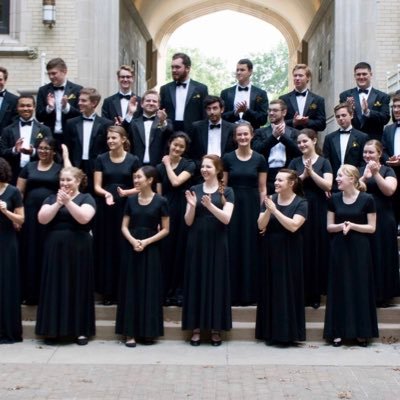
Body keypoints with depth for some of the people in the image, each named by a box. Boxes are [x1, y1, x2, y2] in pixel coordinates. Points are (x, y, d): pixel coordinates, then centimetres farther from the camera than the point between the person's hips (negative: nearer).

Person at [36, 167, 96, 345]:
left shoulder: (86, 198, 1)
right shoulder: (51, 198, 11)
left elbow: (84, 218, -17)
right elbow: (42, 219, -4)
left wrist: (68, 201, -18)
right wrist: (58, 204, -13)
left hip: (78, 249, -3)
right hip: (55, 248, 3)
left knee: (78, 287, 1)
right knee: (54, 287, 3)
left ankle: (81, 330, 8)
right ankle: (53, 330, 11)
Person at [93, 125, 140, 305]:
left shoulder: (133, 160, 1)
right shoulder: (101, 159, 4)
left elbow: (138, 187, 0)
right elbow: (97, 187, 0)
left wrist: (125, 192, -19)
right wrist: (106, 193, -20)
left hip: (125, 208, -1)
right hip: (105, 208, 1)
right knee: (106, 248, 3)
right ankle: (107, 291, 10)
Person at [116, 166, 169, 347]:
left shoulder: (160, 201, -4)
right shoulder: (131, 200, 6)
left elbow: (165, 230, -3)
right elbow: (125, 227, 6)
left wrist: (146, 242, -14)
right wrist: (133, 240, -14)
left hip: (151, 249, -3)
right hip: (131, 248, 3)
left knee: (149, 288, 1)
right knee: (131, 288, 2)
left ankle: (148, 332, 11)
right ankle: (130, 333, 7)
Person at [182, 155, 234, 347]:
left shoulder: (227, 192, 2)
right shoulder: (194, 190, 7)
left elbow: (226, 218, -11)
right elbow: (188, 222, 4)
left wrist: (210, 205, -25)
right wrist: (192, 206, -15)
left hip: (216, 243, -2)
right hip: (197, 242, 2)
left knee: (216, 282, 2)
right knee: (196, 282, 3)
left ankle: (216, 329, 11)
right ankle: (196, 328, 11)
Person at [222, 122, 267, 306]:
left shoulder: (259, 159, 2)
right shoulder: (227, 158, 2)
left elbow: (262, 189, 2)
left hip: (253, 206, 0)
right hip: (232, 205, 0)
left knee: (251, 248, 4)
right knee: (232, 249, 2)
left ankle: (250, 293, 13)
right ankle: (232, 293, 11)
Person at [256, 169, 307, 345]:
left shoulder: (301, 203, -5)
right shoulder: (270, 199, 5)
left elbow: (293, 226, -19)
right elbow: (261, 226, -1)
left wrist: (275, 210, -21)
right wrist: (268, 210, -18)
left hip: (289, 253, -4)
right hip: (270, 251, 4)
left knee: (288, 289, -2)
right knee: (270, 288, 5)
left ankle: (288, 333, 6)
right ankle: (271, 332, 12)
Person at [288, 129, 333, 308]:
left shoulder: (324, 162, 2)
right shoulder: (295, 162, 9)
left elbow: (328, 186, -8)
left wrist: (311, 172, -13)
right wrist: (303, 175, -12)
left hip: (318, 210, -2)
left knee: (317, 250, 2)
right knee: (300, 250, 1)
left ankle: (316, 293, 11)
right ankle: (301, 291, 10)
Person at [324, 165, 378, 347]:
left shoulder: (367, 199, -6)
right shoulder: (334, 199, 4)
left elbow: (372, 228, -4)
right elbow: (329, 226, 6)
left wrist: (352, 225, -17)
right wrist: (341, 225, -14)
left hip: (359, 248, -3)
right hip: (339, 248, 3)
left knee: (359, 287, 1)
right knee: (339, 288, 4)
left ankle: (361, 332, 11)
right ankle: (338, 332, 10)